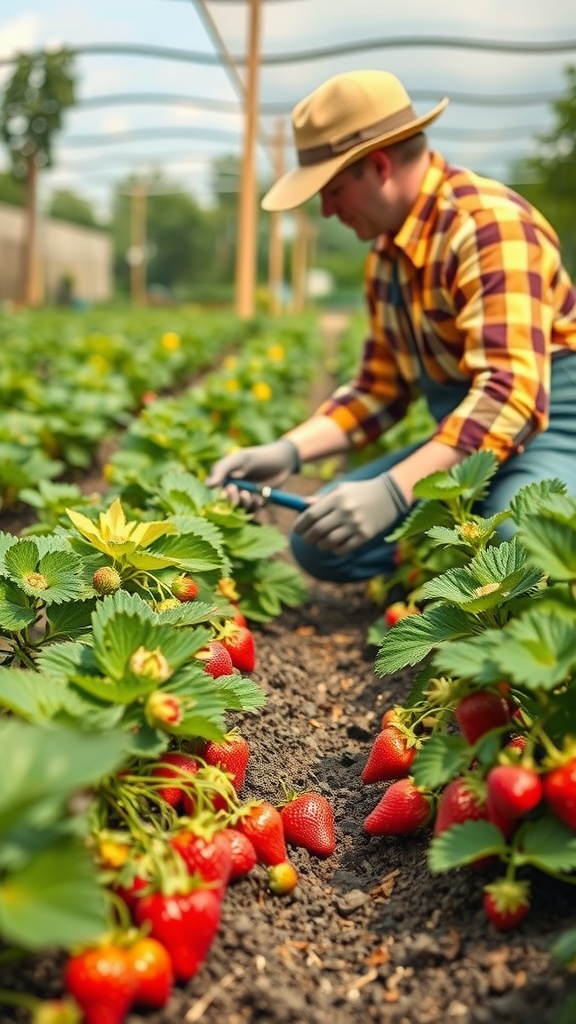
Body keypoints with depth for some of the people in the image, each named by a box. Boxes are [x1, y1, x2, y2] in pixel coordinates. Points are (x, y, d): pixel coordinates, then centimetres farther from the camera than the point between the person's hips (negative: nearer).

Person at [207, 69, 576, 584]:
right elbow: (379, 388, 12)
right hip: (464, 442, 7)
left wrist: (393, 491, -36)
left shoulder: (489, 224, -19)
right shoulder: (387, 252, 8)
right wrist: (289, 450, -3)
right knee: (320, 540, -7)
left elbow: (511, 394, -29)